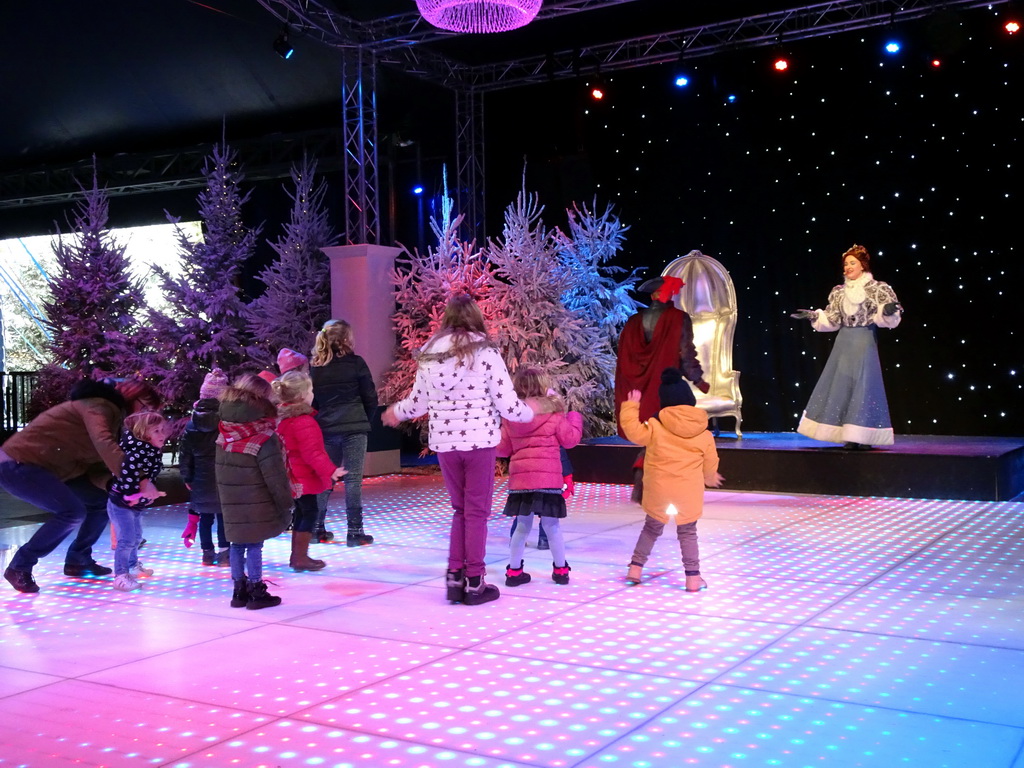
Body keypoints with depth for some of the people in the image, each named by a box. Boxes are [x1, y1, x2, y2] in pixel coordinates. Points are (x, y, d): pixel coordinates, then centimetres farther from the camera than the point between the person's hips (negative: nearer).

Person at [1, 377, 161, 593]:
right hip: (18, 464, -10)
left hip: (46, 468, 10)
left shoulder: (115, 419, 13)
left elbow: (96, 467, 7)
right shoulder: (99, 406, -17)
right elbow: (104, 445, -36)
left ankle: (77, 560, 20)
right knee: (73, 512, -22)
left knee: (102, 500, 11)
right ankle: (20, 567, -7)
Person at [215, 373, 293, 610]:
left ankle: (239, 590, 21)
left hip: (232, 503, 6)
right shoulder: (264, 439, -17)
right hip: (256, 506, -6)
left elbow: (220, 472, 11)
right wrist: (286, 503, -5)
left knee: (237, 544, 13)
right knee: (254, 546, 1)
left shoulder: (224, 435, 2)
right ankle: (256, 592, 9)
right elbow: (275, 476, -14)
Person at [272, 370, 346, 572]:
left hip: (294, 475, 10)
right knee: (310, 513, -2)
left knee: (301, 513, 18)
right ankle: (301, 558, 0)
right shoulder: (304, 422, -23)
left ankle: (296, 555, 25)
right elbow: (312, 453, -27)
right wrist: (330, 471, -24)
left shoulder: (282, 417, 8)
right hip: (305, 478, -10)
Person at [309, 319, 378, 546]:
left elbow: (310, 400, 8)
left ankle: (317, 528, 20)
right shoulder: (355, 362, -3)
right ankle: (355, 531, -1)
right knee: (353, 479, -1)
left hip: (326, 430, 4)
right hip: (354, 428, -4)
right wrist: (365, 420, 14)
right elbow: (370, 398, -1)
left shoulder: (314, 367, 6)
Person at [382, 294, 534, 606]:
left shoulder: (429, 354, 5)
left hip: (443, 442, 4)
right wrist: (530, 412, 14)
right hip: (479, 441, -4)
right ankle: (474, 582, 10)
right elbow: (507, 405, -8)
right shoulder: (486, 352, -8)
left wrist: (395, 411, 33)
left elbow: (418, 403, 12)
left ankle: (455, 577, 15)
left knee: (460, 509, 18)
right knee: (476, 511, 6)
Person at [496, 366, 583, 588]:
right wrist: (575, 418, 18)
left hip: (519, 478, 3)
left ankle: (514, 571, 14)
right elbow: (570, 439, 2)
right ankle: (560, 570, 17)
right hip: (547, 478, -3)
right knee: (552, 526, 8)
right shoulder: (553, 412, -4)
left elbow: (502, 448, 9)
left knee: (522, 527, 12)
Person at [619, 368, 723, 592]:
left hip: (659, 491, 0)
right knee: (688, 533, 13)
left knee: (651, 528, 18)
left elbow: (633, 430, -9)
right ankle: (693, 578, 11)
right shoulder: (703, 433, -3)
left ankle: (635, 569, 20)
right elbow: (710, 463, 5)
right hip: (689, 493, 0)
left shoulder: (656, 426, -13)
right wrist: (710, 478, 26)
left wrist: (631, 406, 2)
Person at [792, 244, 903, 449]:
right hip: (843, 343, 5)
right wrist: (812, 316, 1)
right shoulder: (839, 292, 11)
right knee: (840, 385, 2)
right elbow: (832, 320, 12)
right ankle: (850, 437, 8)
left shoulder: (877, 289, -2)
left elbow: (887, 318, -9)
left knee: (863, 385, -6)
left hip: (865, 343, -5)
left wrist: (889, 311, -30)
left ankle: (862, 437, -3)